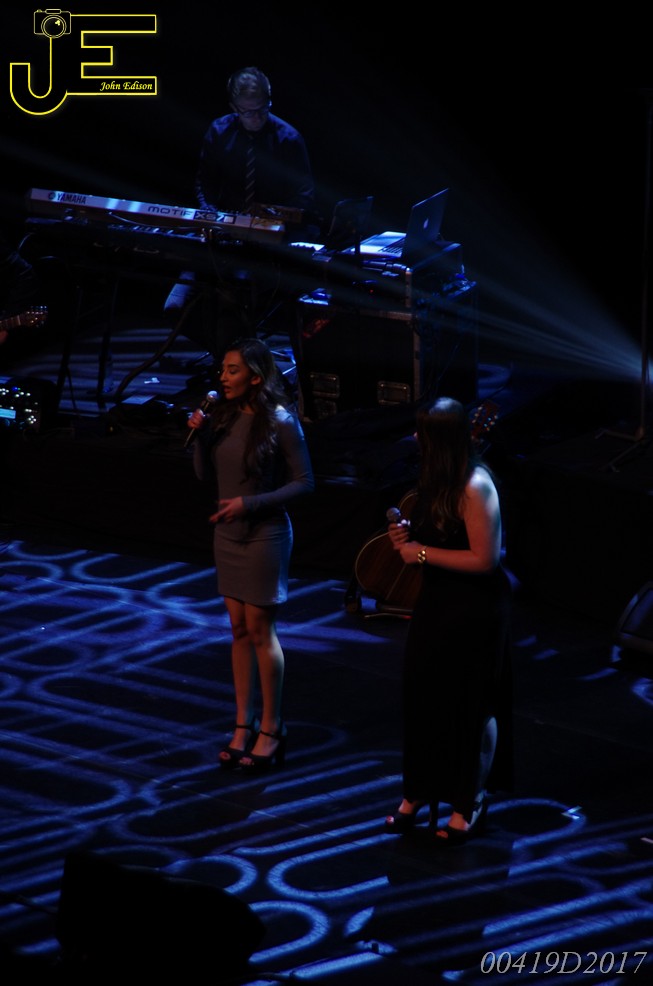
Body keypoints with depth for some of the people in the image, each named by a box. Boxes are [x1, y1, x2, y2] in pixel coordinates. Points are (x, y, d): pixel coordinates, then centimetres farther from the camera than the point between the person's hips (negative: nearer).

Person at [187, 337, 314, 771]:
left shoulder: (280, 422, -16)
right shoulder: (225, 415, 1)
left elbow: (304, 482, -13)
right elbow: (205, 474, 7)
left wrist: (250, 503, -19)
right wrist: (200, 434, -9)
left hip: (264, 535, -6)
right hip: (228, 534, 6)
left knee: (260, 630, 0)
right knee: (239, 630, 11)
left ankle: (271, 729, 12)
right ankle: (244, 724, 19)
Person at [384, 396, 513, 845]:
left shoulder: (475, 487, -22)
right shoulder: (439, 479, 3)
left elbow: (484, 559, -24)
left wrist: (421, 553, -18)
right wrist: (410, 533, -1)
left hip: (475, 609, -8)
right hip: (437, 601, 8)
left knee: (472, 706, 5)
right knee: (425, 698, 12)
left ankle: (470, 803, 19)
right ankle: (421, 791, 27)